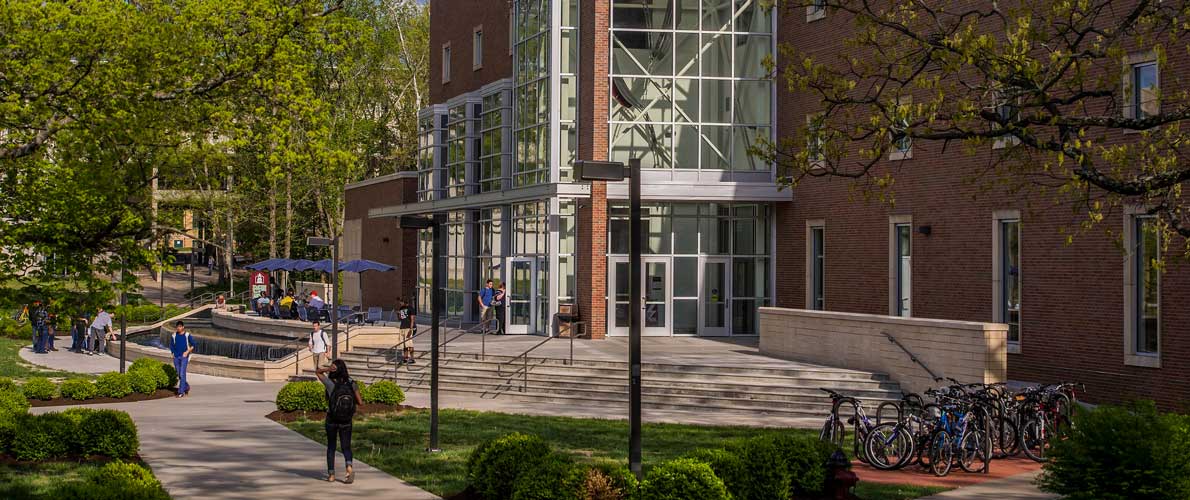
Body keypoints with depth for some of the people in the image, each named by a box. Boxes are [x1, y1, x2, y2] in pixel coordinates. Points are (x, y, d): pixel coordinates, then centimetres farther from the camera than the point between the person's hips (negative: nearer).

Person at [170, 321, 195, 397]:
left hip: (184, 357, -4)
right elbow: (171, 345, 16)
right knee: (179, 374, 9)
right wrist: (173, 354, 7)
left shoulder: (187, 335, -3)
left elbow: (193, 345, 0)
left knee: (182, 374, -11)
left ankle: (181, 392, -8)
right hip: (176, 357, 4)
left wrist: (187, 351, -11)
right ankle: (186, 386, 32)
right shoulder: (174, 336, 6)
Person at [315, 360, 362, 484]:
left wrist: (327, 369, -17)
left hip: (332, 420, -1)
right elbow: (360, 403, -7)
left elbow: (317, 372, 2)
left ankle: (331, 474, 19)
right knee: (346, 447, 11)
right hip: (346, 421, 1)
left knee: (331, 447, 17)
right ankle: (349, 467, -16)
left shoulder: (330, 383, -14)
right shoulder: (352, 384, -9)